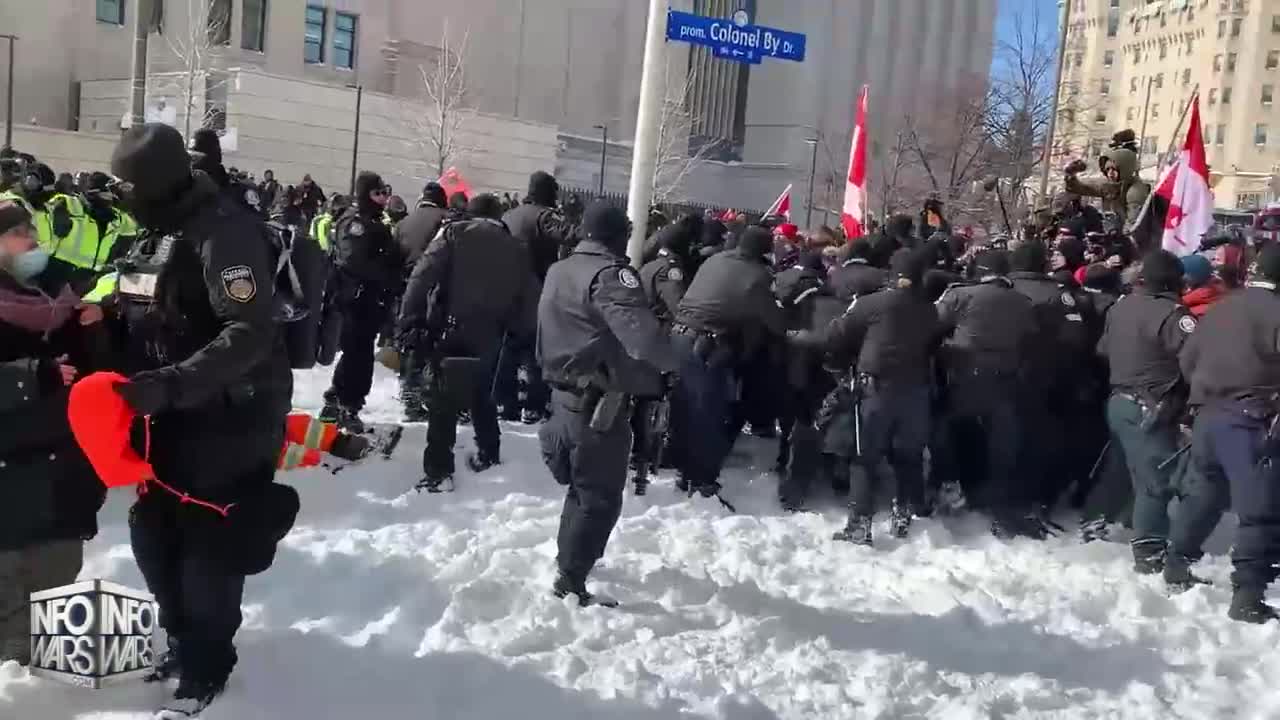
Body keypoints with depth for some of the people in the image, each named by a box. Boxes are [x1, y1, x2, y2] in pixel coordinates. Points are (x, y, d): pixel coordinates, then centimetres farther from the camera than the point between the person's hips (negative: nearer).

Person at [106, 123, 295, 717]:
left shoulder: (224, 230, -18)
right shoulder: (153, 236, 12)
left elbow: (251, 334, -27)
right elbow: (135, 321, 21)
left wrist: (172, 384, -33)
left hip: (228, 420, -9)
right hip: (168, 418, 9)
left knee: (208, 546, 0)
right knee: (153, 536, 17)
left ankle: (204, 666, 19)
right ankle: (182, 638, 38)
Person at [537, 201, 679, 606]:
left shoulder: (559, 271, 12)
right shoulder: (608, 273, -17)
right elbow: (635, 323, -36)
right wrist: (669, 367, -43)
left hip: (565, 393, 9)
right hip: (599, 401, -9)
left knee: (582, 484, 25)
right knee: (601, 496, 0)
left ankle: (569, 556, 40)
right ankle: (570, 581, 3)